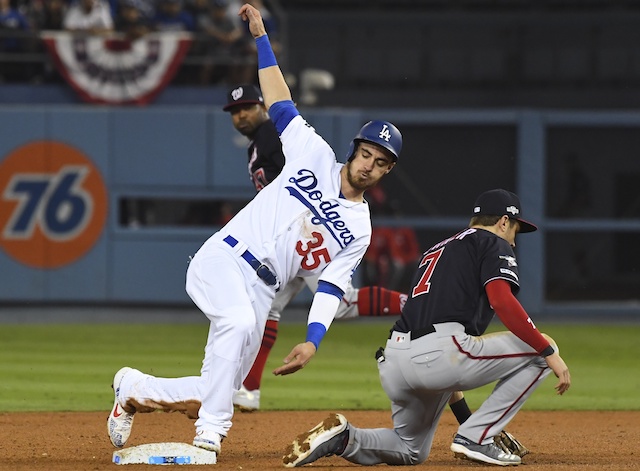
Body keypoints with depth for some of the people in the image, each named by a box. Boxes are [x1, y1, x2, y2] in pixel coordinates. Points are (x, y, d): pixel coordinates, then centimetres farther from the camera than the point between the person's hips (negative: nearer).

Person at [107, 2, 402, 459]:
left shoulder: (358, 231, 10)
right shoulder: (315, 156, 6)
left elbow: (331, 289, 1)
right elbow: (280, 102, 8)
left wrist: (313, 341, -14)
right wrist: (261, 37, 3)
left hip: (260, 291, 4)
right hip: (221, 261, -4)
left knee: (213, 396, -3)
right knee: (238, 322, -37)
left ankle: (134, 389, 25)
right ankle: (210, 436, -36)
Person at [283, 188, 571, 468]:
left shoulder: (436, 250, 32)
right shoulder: (494, 244, 8)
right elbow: (502, 301, -11)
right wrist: (549, 352, -9)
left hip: (393, 360, 8)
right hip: (439, 352, -8)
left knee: (411, 452, 28)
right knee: (540, 351, 5)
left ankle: (342, 438, 1)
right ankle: (476, 438, -1)